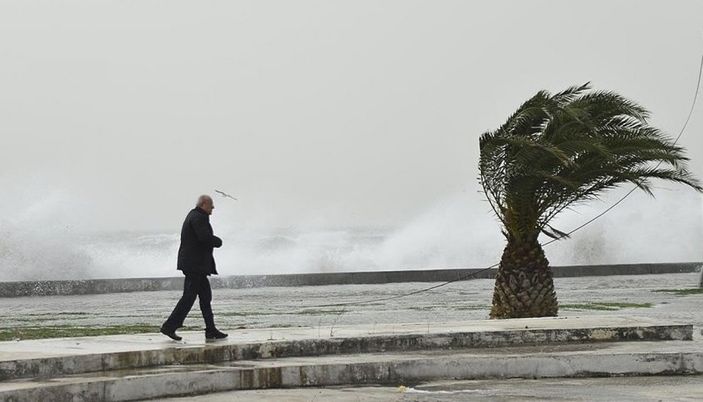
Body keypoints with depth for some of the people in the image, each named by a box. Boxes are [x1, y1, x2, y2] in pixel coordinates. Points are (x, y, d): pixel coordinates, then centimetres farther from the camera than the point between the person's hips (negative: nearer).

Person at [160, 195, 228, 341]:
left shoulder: (194, 216, 20)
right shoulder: (199, 217, -14)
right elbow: (205, 237, -26)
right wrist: (218, 241, -9)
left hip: (196, 264, 11)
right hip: (195, 264, -11)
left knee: (205, 296, 10)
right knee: (189, 296, -9)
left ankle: (211, 330, 10)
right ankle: (170, 326, -7)